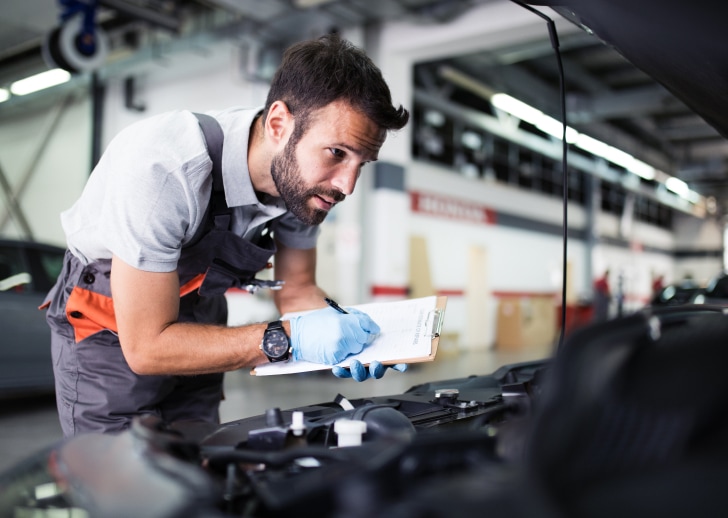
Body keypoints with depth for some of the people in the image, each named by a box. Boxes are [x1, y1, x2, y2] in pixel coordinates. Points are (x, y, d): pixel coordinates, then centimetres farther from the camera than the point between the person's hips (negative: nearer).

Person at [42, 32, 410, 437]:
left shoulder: (303, 175, -17)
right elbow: (146, 347, -31)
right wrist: (288, 338, -37)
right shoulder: (164, 168, -37)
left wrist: (339, 329, -24)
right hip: (111, 331, -5)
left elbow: (297, 289, -3)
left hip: (195, 318, 5)